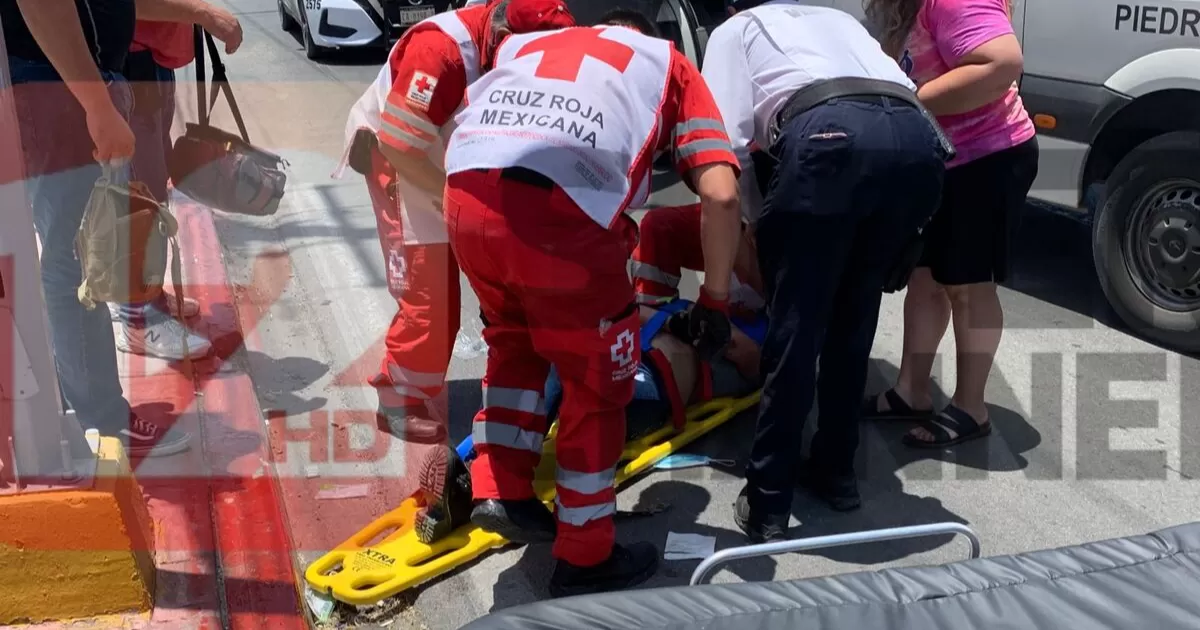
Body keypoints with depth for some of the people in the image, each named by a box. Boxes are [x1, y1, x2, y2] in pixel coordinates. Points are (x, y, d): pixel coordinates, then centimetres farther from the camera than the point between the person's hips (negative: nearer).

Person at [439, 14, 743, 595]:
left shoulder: (525, 44, 36)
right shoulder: (669, 64, 27)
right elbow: (720, 194, 12)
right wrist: (715, 300, 21)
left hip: (465, 194, 4)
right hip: (561, 206, -4)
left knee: (514, 339, 33)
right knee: (598, 383, 17)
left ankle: (500, 493, 30)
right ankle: (585, 560, 26)